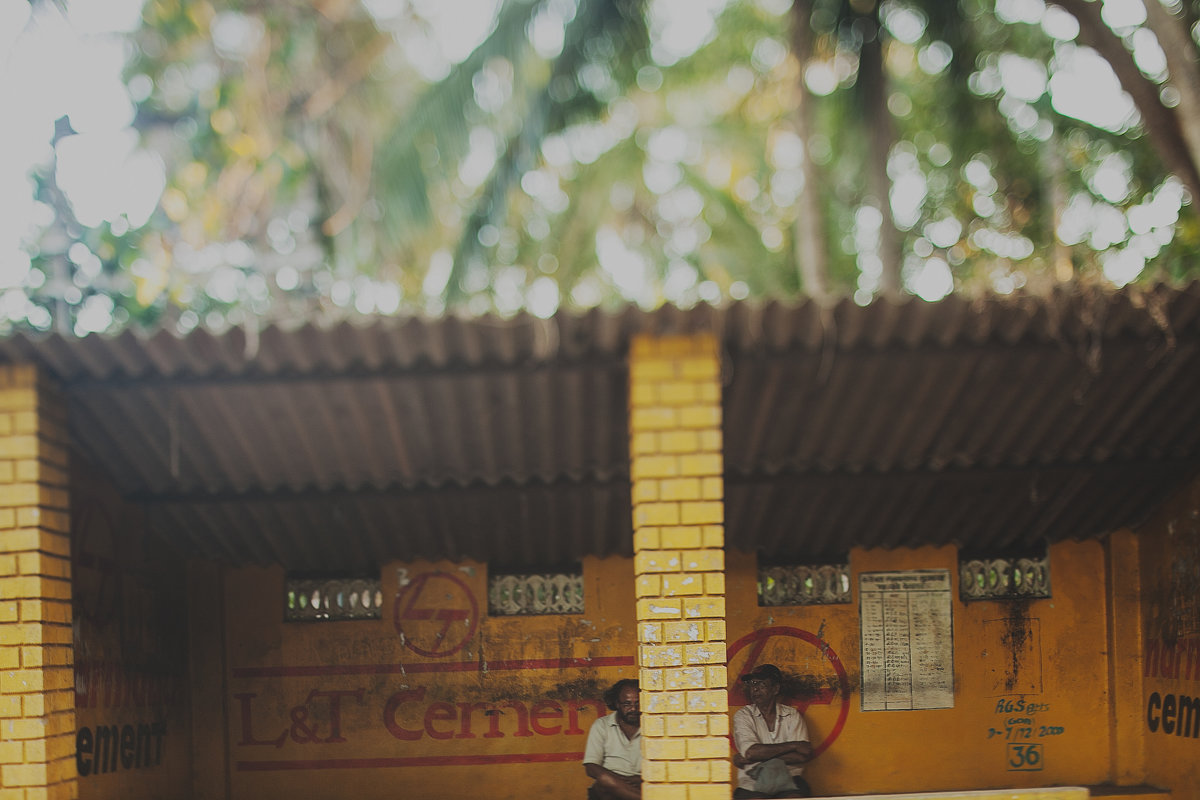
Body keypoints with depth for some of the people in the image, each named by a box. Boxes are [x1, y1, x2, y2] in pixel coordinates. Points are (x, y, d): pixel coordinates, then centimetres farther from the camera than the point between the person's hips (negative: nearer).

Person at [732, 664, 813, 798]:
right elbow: (750, 752, -9)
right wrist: (793, 746, -5)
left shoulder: (792, 715, 11)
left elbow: (803, 756, -3)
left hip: (788, 783, 1)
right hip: (753, 784, -1)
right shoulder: (743, 715, 8)